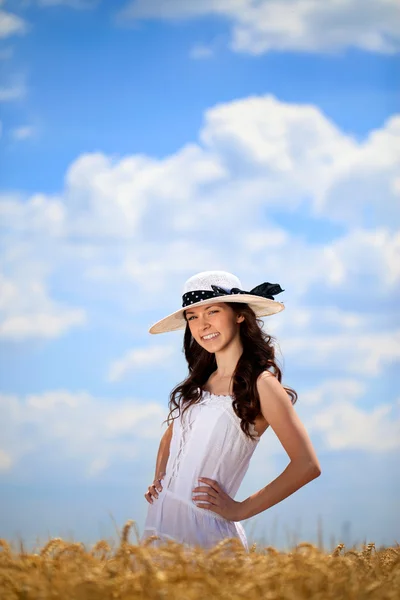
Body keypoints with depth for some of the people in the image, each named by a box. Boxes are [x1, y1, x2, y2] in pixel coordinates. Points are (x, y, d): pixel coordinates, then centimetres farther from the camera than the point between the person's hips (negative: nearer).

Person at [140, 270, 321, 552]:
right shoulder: (200, 381, 11)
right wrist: (158, 480, 10)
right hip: (161, 517, 7)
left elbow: (307, 465, -15)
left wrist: (240, 509, -13)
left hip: (205, 529, -7)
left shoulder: (259, 383, -9)